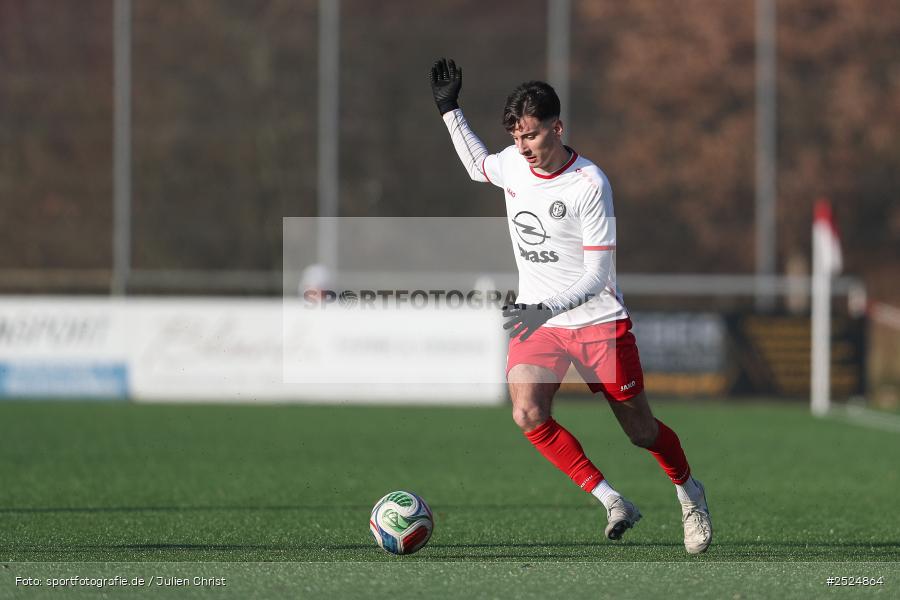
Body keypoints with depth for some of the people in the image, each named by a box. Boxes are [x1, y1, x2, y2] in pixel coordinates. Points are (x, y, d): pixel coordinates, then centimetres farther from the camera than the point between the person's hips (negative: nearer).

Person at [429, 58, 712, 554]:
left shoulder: (590, 184, -18)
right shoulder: (511, 164, 0)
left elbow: (597, 275, -18)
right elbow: (478, 167, 27)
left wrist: (548, 309, -32)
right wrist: (450, 110, 19)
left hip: (598, 320, -4)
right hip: (536, 319, 4)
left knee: (642, 432, 4)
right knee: (527, 414, -23)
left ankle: (690, 494, 35)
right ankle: (610, 502, -16)